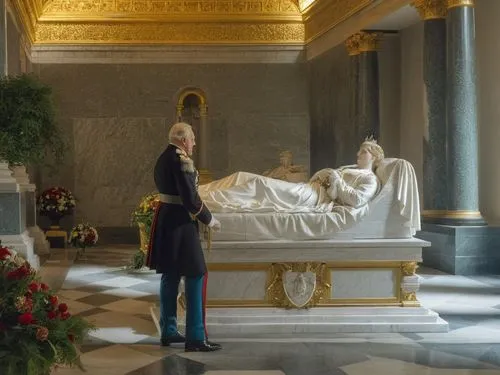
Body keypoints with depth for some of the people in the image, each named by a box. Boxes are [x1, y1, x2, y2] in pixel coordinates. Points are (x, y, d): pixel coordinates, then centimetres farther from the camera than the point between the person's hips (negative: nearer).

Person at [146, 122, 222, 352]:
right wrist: (209, 220, -7)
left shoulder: (163, 159, 12)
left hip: (165, 219, 10)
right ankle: (195, 338, -6)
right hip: (180, 224, -10)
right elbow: (190, 198, -20)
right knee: (196, 276, -6)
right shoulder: (181, 160, -16)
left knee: (170, 276, 15)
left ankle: (168, 331, 23)